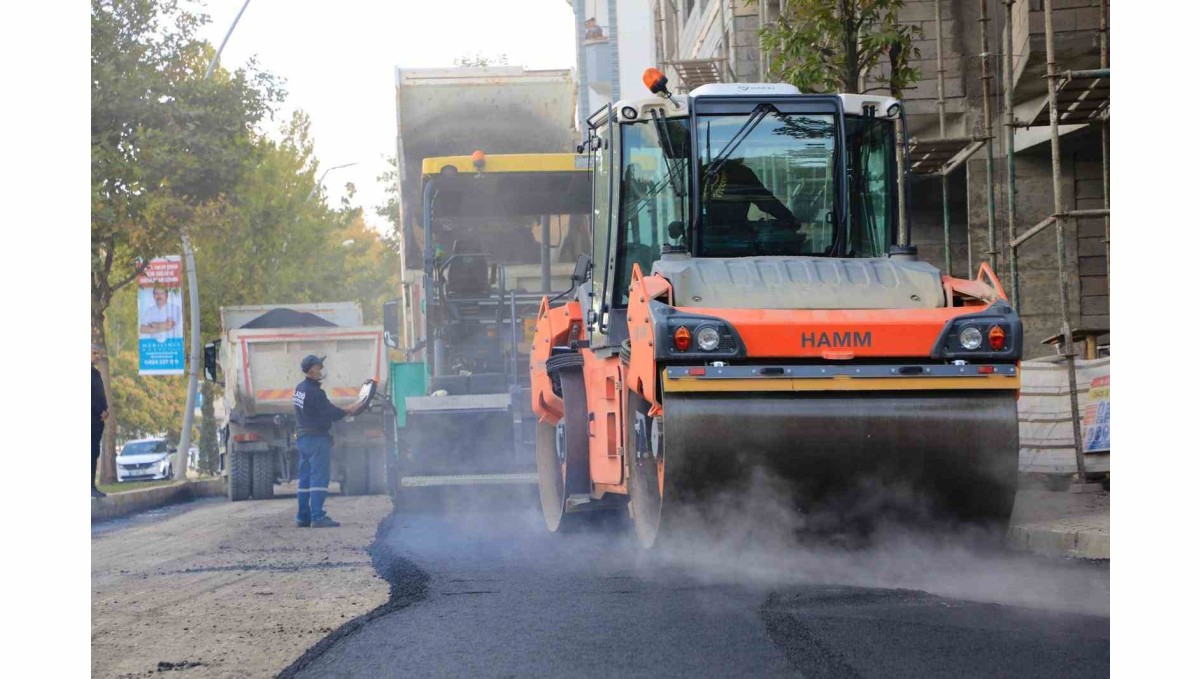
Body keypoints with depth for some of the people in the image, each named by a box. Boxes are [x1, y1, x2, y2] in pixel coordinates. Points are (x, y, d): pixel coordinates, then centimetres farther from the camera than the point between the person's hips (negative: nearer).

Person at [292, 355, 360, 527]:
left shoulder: (299, 389, 13)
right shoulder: (314, 392, -17)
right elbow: (330, 413, -15)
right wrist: (348, 411, 1)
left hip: (302, 438, 10)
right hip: (317, 439, -10)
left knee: (305, 479, 12)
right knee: (319, 478, -10)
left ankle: (303, 517, 14)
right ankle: (318, 517, -16)